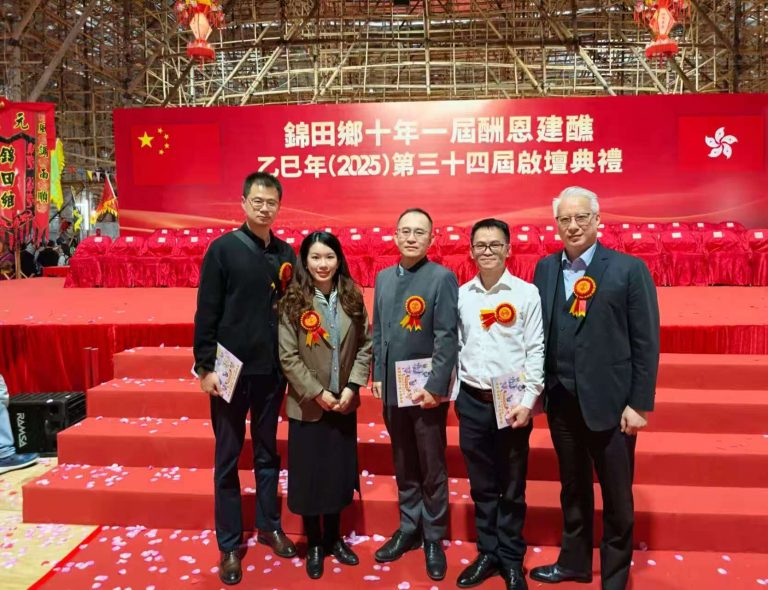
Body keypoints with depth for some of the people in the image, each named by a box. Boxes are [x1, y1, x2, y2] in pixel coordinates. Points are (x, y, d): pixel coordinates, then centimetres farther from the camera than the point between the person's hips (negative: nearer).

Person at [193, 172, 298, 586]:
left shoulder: (286, 254, 6)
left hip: (272, 369, 4)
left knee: (268, 451, 16)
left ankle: (269, 526, 33)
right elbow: (206, 312, -8)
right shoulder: (223, 249, -6)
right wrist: (205, 365, -11)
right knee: (228, 457, 8)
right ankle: (229, 545, 21)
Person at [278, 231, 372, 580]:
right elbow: (288, 356, -11)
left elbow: (365, 345, 0)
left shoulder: (352, 298, -1)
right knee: (309, 475, 10)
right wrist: (317, 393, -15)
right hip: (307, 405, -2)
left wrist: (353, 386, -10)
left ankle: (334, 538, 35)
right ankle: (314, 544, 29)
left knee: (338, 472, 15)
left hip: (345, 403, 3)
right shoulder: (293, 302, -9)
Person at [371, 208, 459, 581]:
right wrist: (378, 376, 7)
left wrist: (435, 386, -17)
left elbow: (447, 337, -13)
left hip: (427, 389, -5)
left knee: (432, 468, 8)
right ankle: (409, 529, 32)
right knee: (403, 466, 17)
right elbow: (378, 331, 12)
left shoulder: (442, 277, -9)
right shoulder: (383, 277, 9)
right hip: (392, 389, 5)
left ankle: (434, 538, 24)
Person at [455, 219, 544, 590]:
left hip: (512, 401, -2)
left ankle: (511, 559, 26)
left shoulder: (527, 293, -4)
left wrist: (528, 401, -11)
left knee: (512, 487, 9)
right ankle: (487, 553, 29)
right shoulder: (461, 295, 4)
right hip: (472, 401, 3)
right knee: (481, 485, 13)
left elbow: (536, 351, -5)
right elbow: (453, 345, 8)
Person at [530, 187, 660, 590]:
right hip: (561, 400, 4)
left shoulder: (629, 269, -7)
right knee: (573, 489, 20)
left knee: (617, 498, 11)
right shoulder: (545, 268, 5)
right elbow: (537, 332, 4)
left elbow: (646, 342, -8)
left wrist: (640, 403, -11)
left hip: (609, 402, -3)